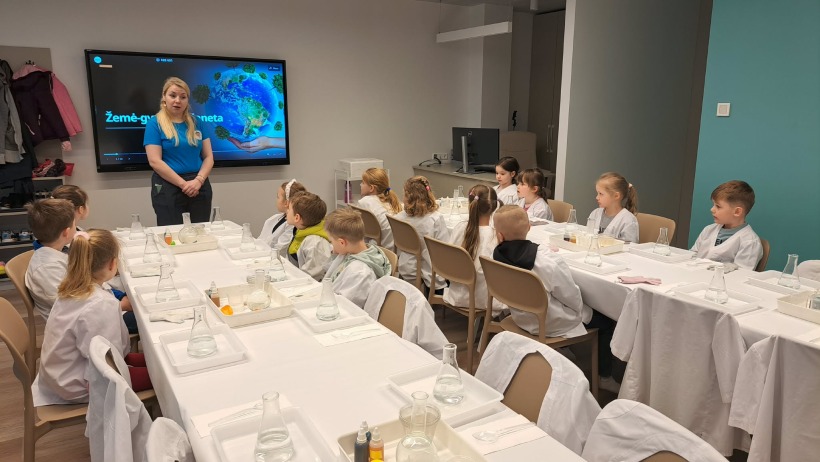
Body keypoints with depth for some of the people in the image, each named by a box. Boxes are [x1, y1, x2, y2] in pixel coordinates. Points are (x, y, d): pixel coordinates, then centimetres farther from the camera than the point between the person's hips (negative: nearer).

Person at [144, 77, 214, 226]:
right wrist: (183, 184, -15)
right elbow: (155, 162, -10)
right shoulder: (155, 123, -2)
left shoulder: (196, 122, 9)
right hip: (168, 188, -4)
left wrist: (199, 180, -11)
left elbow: (208, 156, 6)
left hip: (200, 187, 4)